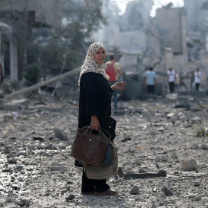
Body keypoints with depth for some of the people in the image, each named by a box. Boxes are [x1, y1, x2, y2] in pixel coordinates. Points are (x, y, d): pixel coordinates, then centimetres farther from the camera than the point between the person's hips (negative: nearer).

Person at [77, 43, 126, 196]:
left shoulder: (99, 72, 15)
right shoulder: (88, 74, -14)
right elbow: (89, 95, -21)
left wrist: (113, 88, 11)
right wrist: (93, 117, -27)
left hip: (102, 118, 10)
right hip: (93, 119, -10)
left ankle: (88, 187, 13)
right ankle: (100, 187, -1)